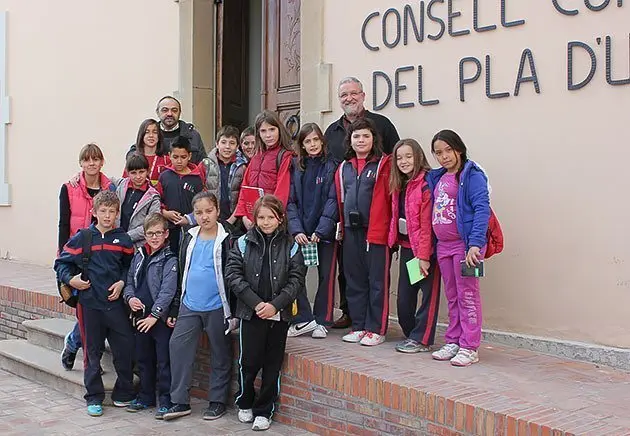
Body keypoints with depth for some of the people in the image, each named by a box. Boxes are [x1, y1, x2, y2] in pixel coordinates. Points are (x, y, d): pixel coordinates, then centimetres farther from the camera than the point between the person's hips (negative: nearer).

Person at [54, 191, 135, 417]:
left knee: (125, 349, 1)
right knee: (93, 352, 8)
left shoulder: (123, 239, 4)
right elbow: (61, 263, 6)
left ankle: (123, 393, 18)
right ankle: (94, 397, 18)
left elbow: (131, 265, 12)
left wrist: (122, 282, -4)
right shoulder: (82, 238, 1)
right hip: (89, 303, -1)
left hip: (116, 302, 1)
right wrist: (70, 279, -10)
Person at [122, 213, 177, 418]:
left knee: (164, 361, 0)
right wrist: (130, 297, -4)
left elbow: (167, 290, -15)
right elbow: (130, 281, 16)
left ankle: (165, 400, 9)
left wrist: (154, 314, -19)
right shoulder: (139, 255, 11)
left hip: (161, 318, -6)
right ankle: (145, 396, 28)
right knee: (143, 359, 16)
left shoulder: (170, 259, -9)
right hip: (140, 316, 6)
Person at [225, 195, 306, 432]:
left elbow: (296, 280, -2)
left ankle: (263, 411, 20)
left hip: (279, 314, 1)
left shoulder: (290, 246, 2)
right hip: (251, 312, -1)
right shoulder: (244, 243, 1)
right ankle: (244, 403, 26)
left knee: (272, 364, 7)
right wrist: (256, 303, -14)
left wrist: (275, 304, -14)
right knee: (249, 361, 1)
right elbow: (233, 274, -5)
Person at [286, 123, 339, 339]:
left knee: (326, 275, 3)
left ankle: (322, 321, 15)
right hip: (300, 232, 3)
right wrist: (296, 230, -9)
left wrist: (320, 231, -15)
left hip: (324, 232, -2)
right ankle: (303, 319, 5)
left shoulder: (331, 167, -1)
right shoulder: (296, 167, 8)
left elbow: (333, 200, -7)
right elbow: (290, 201, 4)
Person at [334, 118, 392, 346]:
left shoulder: (384, 165, -3)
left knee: (377, 281, 0)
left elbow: (390, 198, -7)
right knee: (354, 280, 11)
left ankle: (376, 329, 7)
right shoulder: (344, 167, 14)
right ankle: (358, 326, 21)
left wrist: (389, 229, -11)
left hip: (376, 231, -6)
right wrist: (342, 227, 12)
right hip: (351, 231, 6)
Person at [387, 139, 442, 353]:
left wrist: (424, 255, -19)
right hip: (406, 247, 8)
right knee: (403, 297, 12)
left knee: (429, 294, 1)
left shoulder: (427, 184, -14)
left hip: (424, 248, -8)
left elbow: (427, 223, -17)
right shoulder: (398, 185, 12)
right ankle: (410, 334, 27)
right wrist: (395, 242, 7)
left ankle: (421, 339, 8)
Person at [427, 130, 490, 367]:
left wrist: (475, 243, -27)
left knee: (468, 296, -1)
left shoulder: (472, 176, -9)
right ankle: (453, 342, 23)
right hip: (443, 246, 7)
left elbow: (482, 210, -18)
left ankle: (469, 348, 4)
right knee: (452, 297, 15)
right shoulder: (437, 178, 14)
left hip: (465, 245, -7)